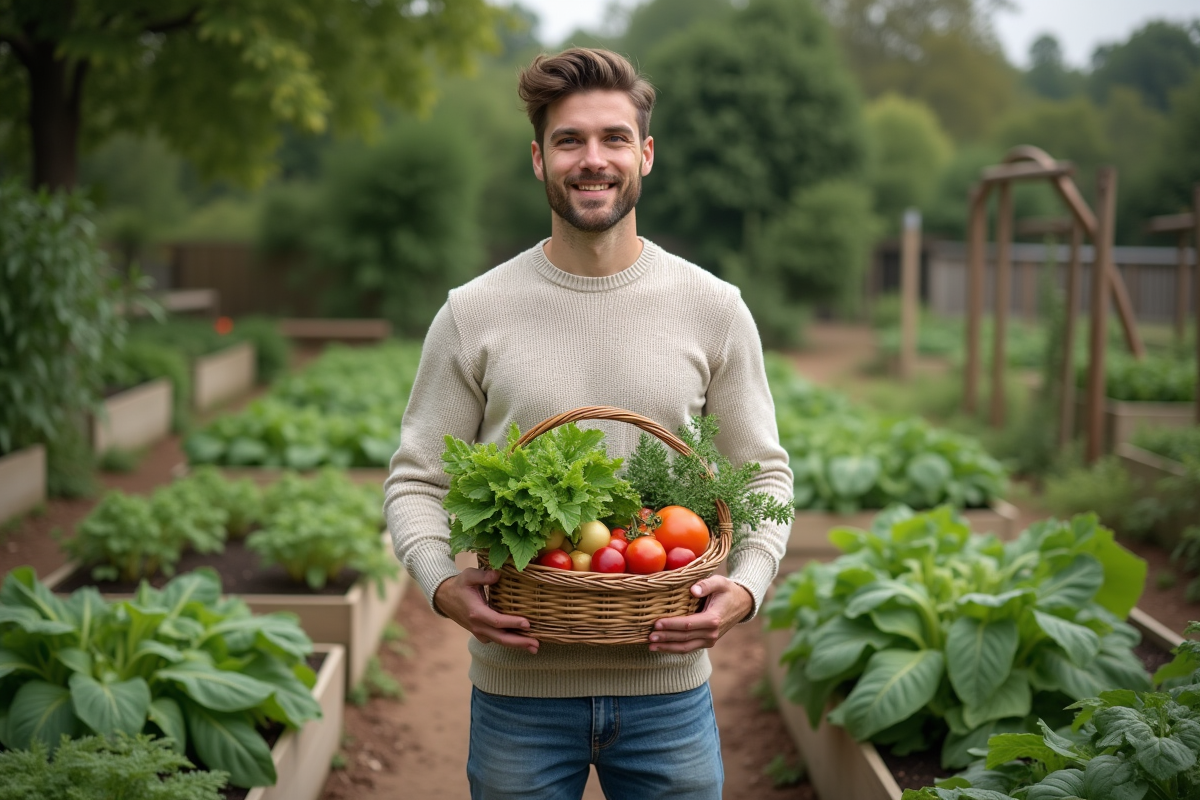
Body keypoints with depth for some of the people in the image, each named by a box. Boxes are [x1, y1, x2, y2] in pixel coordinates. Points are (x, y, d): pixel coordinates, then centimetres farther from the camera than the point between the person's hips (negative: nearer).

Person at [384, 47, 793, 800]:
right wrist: (443, 582, -16)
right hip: (518, 684, 0)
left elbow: (765, 473, 7)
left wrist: (746, 584, -11)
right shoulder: (473, 315, -1)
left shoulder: (713, 309, 2)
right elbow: (417, 479, 3)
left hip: (668, 684, 1)